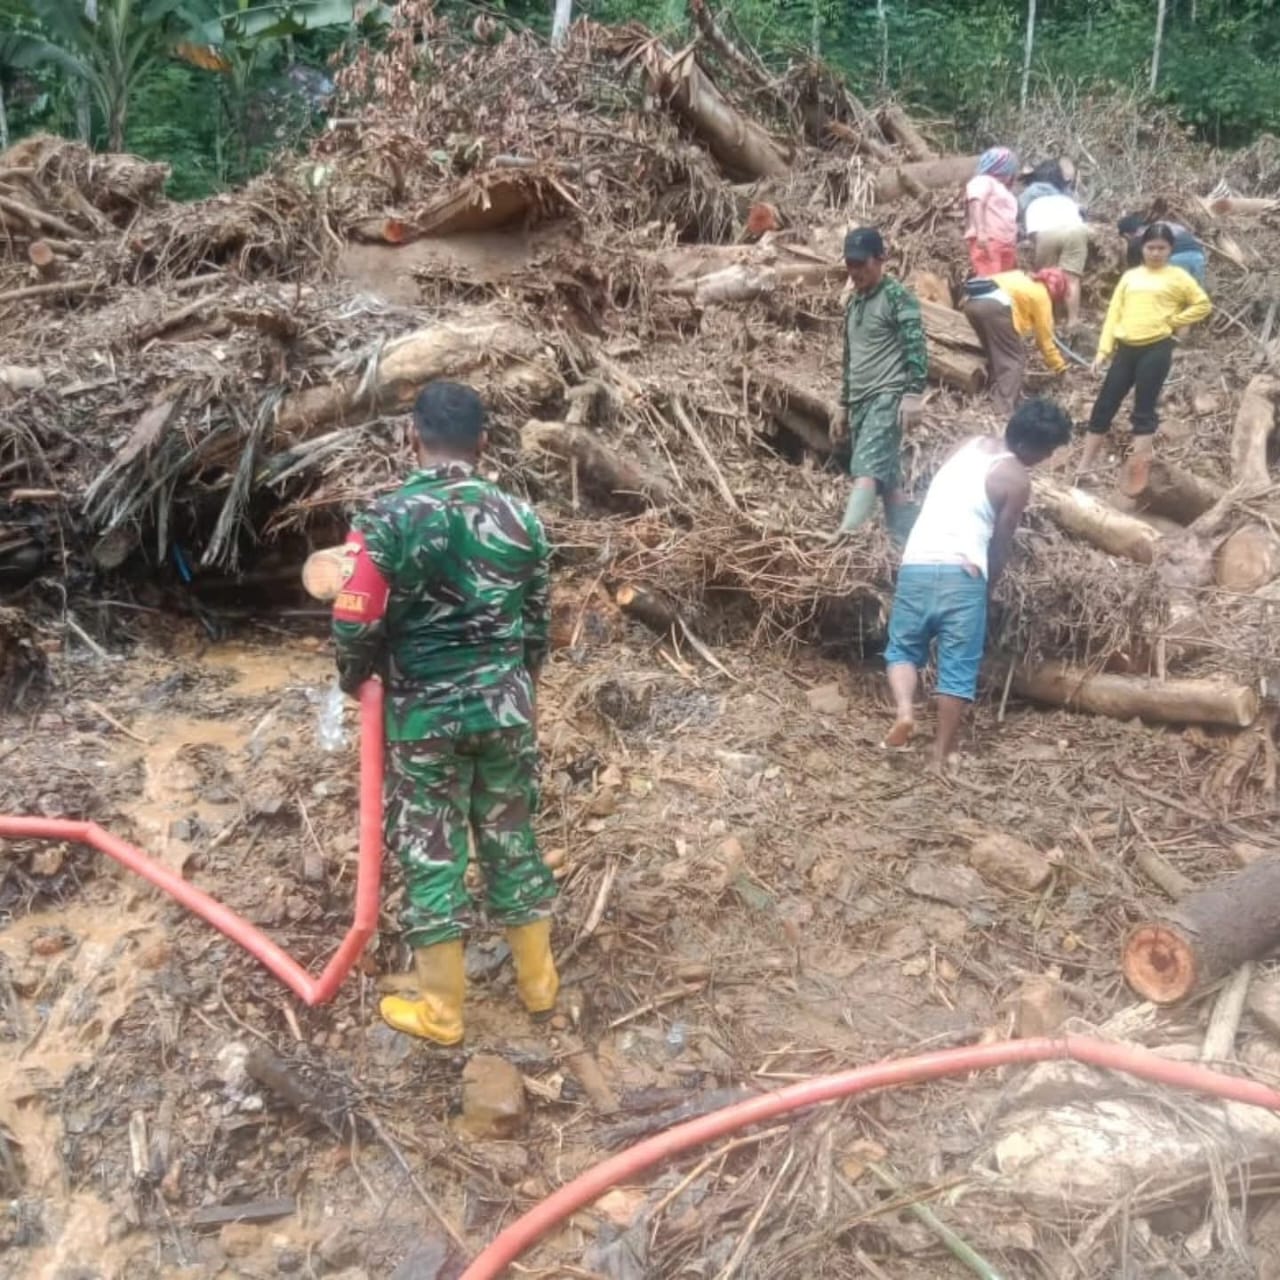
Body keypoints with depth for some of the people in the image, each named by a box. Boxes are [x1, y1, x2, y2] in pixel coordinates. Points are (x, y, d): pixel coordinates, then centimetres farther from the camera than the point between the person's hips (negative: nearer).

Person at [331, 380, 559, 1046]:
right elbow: (537, 624, 7)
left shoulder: (387, 519, -13)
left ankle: (440, 1009, 21)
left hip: (424, 713, -3)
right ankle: (537, 980, 32)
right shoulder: (520, 519, -1)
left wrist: (355, 678, 7)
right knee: (512, 840, 17)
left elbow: (354, 624, -15)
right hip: (505, 706, 4)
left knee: (431, 854, 8)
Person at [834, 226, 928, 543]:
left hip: (887, 397, -8)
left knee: (866, 470, -22)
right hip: (861, 401, 8)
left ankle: (842, 540, -34)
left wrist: (913, 394, -21)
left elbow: (916, 347, -12)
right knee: (887, 478, 7)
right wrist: (845, 403, 24)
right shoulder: (853, 303, 19)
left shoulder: (897, 296, -4)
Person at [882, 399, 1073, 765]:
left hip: (917, 565, 5)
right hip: (962, 573, -5)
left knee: (903, 649, 17)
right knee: (957, 667, 5)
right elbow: (1000, 546, 4)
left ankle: (904, 710, -9)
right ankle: (942, 755, 9)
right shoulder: (1017, 479, 0)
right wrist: (988, 588, 18)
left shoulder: (972, 444, 17)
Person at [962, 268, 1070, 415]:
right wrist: (1059, 366, 31)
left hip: (972, 303, 7)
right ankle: (1006, 410, -6)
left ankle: (997, 400, 24)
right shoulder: (1041, 295, 17)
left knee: (997, 355, 23)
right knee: (1013, 359, 3)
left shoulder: (1024, 279, 36)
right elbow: (1044, 337, 21)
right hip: (995, 306, -7)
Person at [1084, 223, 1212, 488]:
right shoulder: (1130, 276, 14)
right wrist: (1104, 349, 2)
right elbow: (1115, 312, 10)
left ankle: (1139, 471, -1)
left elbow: (1203, 304, 8)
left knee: (1144, 409, -4)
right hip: (1126, 348, 3)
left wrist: (1173, 322, -1)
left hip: (1157, 349, -3)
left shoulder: (1177, 276, 6)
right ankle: (1084, 468, 9)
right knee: (1104, 406, 2)